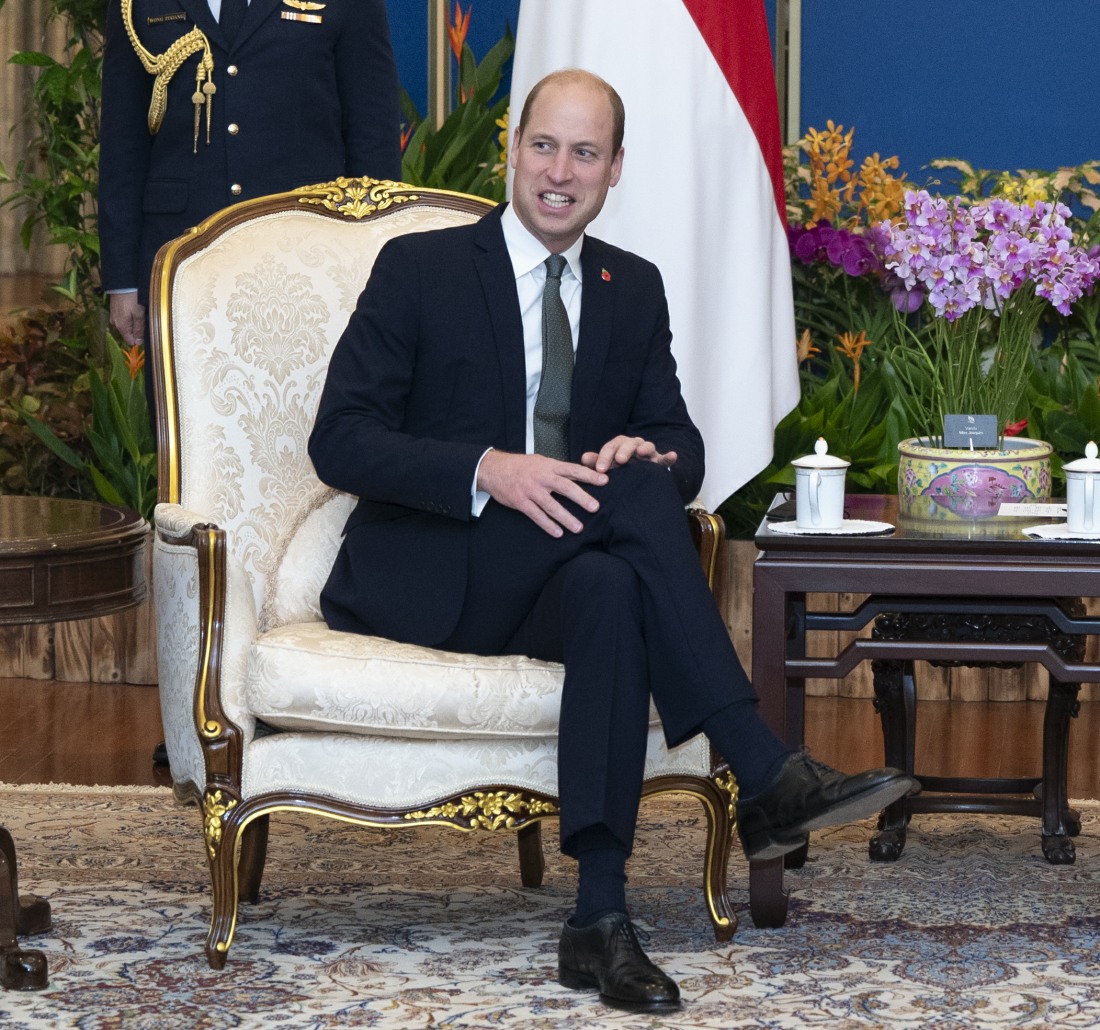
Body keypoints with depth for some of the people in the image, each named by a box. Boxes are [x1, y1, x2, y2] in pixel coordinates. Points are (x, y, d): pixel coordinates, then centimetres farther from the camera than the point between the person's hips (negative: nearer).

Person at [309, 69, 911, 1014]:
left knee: (613, 590, -36)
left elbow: (680, 447, 12)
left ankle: (600, 923, -39)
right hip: (421, 580, -4)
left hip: (564, 573, 4)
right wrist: (488, 470, -24)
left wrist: (644, 453, -15)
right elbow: (339, 440, -8)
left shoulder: (633, 290, 14)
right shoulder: (419, 269, 0)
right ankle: (767, 776, -35)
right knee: (634, 491, -30)